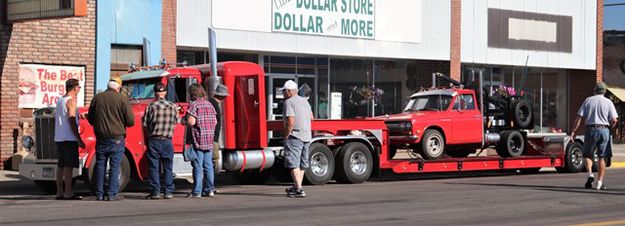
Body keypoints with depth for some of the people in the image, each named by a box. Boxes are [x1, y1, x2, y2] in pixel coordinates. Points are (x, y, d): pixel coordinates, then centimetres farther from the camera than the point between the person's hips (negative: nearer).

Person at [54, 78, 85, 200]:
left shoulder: (60, 101, 16)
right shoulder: (71, 101, -11)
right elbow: (72, 121, -17)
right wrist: (79, 139, -16)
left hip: (59, 138, 9)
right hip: (69, 138, -9)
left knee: (61, 165, 9)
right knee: (69, 166, -8)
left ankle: (59, 192, 11)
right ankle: (68, 193, -10)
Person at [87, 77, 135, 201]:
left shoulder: (97, 98, 3)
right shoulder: (122, 99, -8)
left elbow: (90, 119, 10)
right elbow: (130, 121, -7)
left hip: (101, 139, 3)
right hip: (117, 139, -3)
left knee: (100, 166, 10)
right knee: (115, 167, 2)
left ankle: (99, 194, 12)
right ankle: (112, 194, 0)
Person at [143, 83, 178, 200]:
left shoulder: (151, 106, -6)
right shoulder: (173, 107, 1)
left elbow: (145, 126, -3)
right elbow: (174, 123, 7)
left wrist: (146, 140, 10)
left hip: (154, 141, -2)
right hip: (168, 141, 2)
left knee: (154, 167, 4)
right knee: (168, 168, 9)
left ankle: (155, 192, 2)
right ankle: (169, 192, 9)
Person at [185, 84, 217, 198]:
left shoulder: (194, 105, -10)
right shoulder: (209, 104, 11)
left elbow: (191, 122, -19)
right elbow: (215, 122, 13)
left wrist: (184, 122, 1)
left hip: (198, 141, -6)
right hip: (209, 141, 6)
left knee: (197, 167, -3)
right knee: (208, 166, 11)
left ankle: (196, 192, -2)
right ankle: (210, 189, 12)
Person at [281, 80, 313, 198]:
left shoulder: (289, 102, -12)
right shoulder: (305, 101, 15)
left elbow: (290, 122, -21)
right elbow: (311, 116, 29)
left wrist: (286, 135, -12)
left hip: (294, 136, -9)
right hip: (307, 136, 9)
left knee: (293, 164, -8)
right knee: (302, 164, 17)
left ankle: (299, 190, -15)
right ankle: (296, 187, 30)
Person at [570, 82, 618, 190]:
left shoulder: (588, 100, 5)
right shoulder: (608, 102, 4)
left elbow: (579, 117, 0)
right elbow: (614, 120, -4)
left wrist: (573, 131, 2)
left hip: (590, 129, 0)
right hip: (604, 130, 0)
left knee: (587, 155, 12)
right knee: (602, 157, 6)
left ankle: (590, 174, -13)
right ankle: (600, 182, 2)